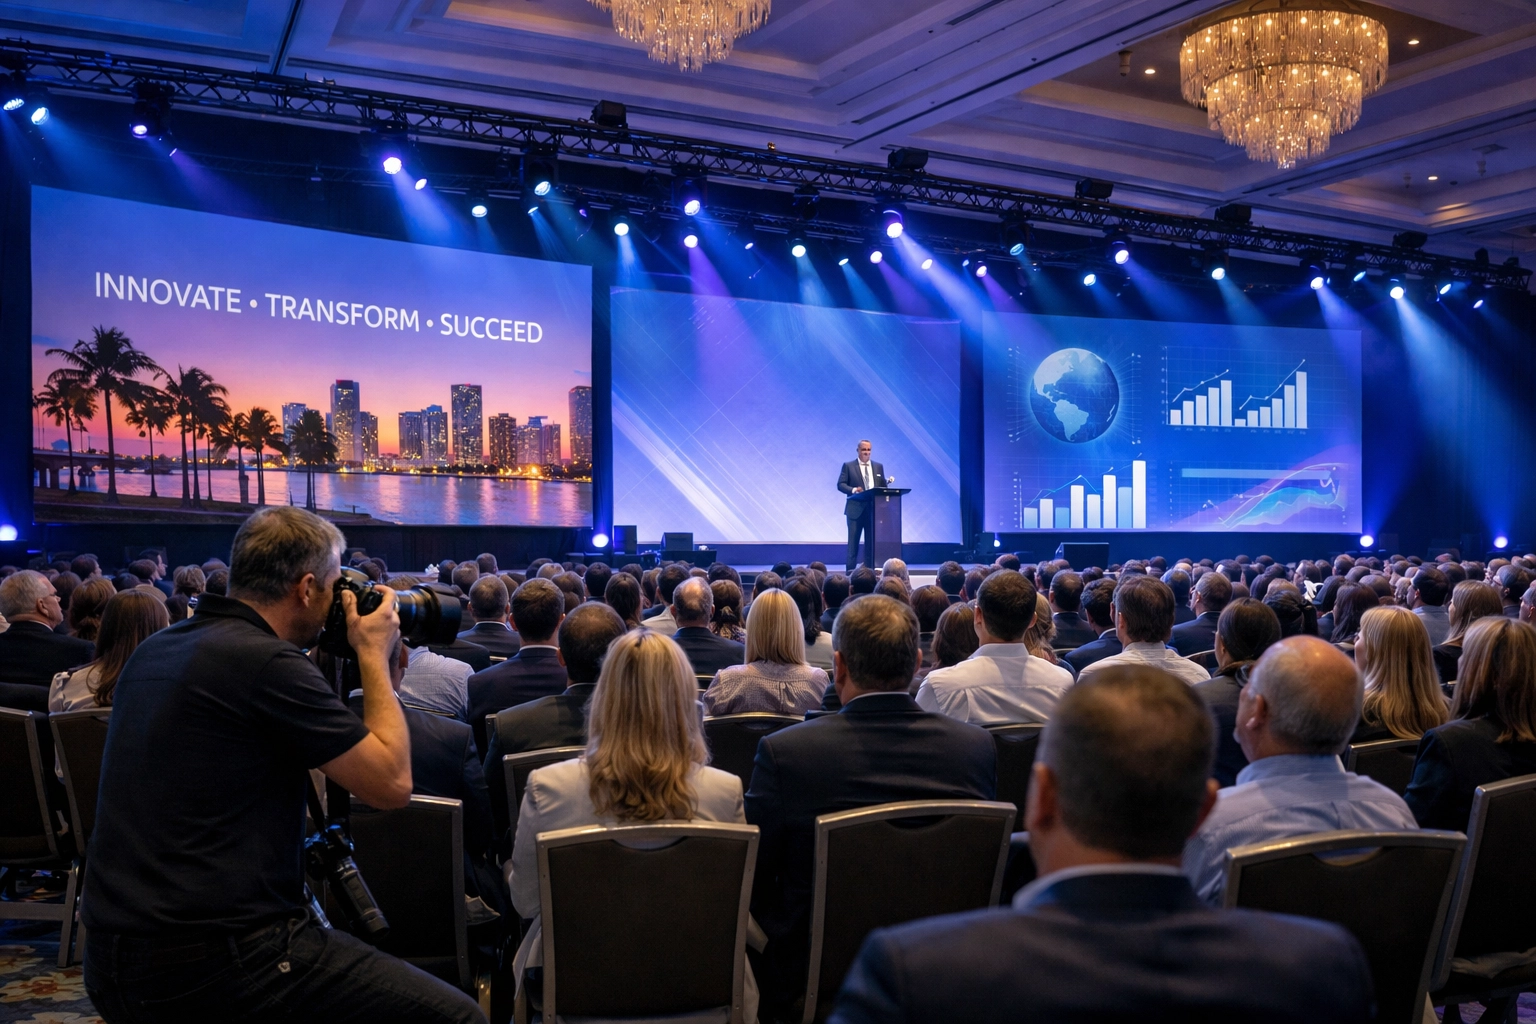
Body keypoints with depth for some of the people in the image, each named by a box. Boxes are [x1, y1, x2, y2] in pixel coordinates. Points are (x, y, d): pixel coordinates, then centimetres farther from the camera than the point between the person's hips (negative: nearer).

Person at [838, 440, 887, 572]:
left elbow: (883, 487, 13)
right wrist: (853, 490, -22)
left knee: (871, 541, 4)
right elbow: (840, 484, -4)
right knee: (853, 541, -2)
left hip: (874, 508, 3)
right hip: (855, 508, -3)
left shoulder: (878, 466, 13)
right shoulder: (848, 466, 3)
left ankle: (869, 570, 8)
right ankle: (851, 570, -1)